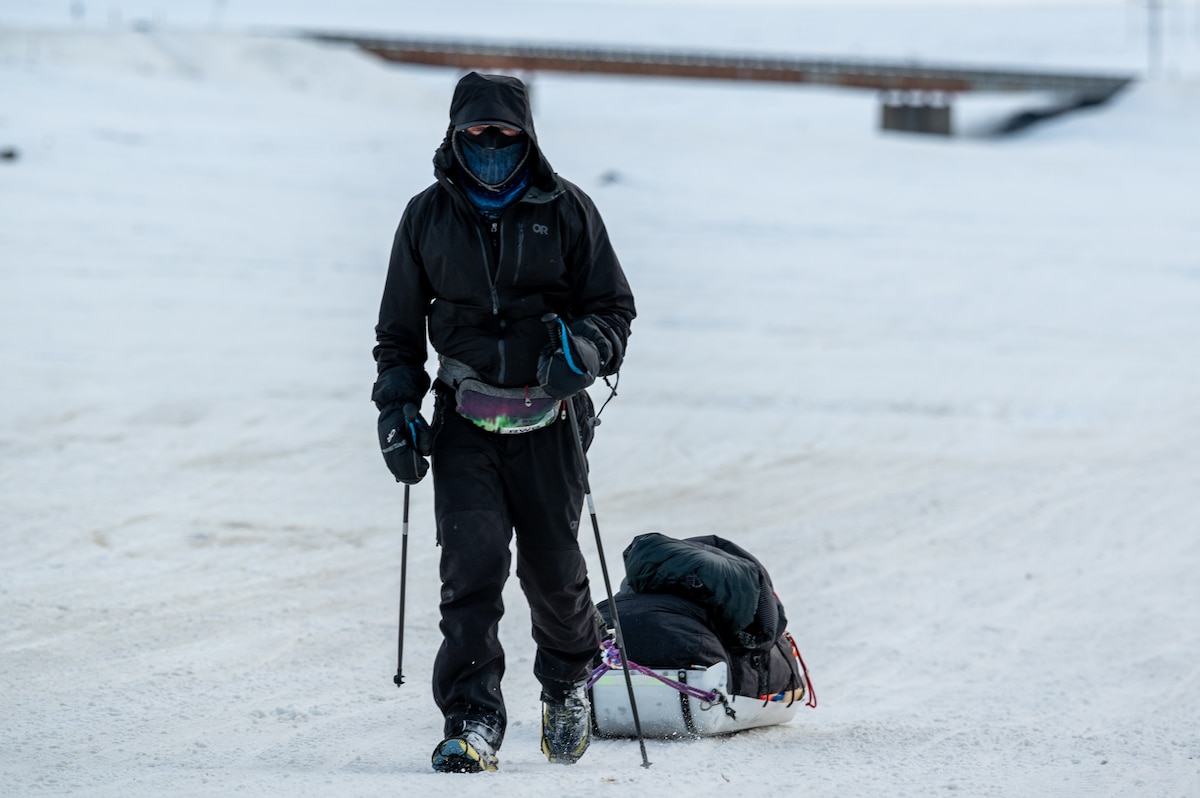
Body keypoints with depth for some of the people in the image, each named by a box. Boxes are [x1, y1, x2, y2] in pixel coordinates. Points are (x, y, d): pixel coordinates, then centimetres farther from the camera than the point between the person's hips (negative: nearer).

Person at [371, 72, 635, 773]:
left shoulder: (566, 210, 0)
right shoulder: (428, 217, 6)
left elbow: (614, 306, 5)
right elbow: (399, 329, 16)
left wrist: (585, 348, -16)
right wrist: (397, 407, 5)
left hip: (550, 418, -1)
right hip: (465, 420, 1)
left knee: (553, 568, 4)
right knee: (471, 563, -13)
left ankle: (569, 681, 33)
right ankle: (473, 722, -12)